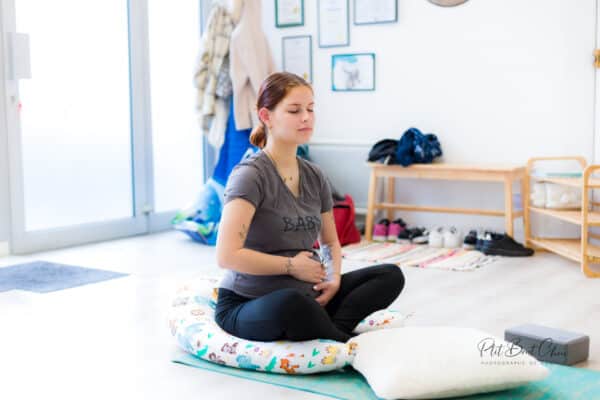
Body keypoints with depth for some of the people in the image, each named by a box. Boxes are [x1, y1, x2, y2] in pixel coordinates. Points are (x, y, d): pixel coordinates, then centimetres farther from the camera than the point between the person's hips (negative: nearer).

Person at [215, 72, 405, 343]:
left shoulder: (314, 177, 7)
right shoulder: (250, 175, -14)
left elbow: (330, 242, 20)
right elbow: (227, 256, -25)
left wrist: (334, 278, -2)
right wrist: (292, 265, -15)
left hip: (305, 295, 7)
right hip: (246, 306, -7)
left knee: (391, 275, -2)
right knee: (291, 303, -41)